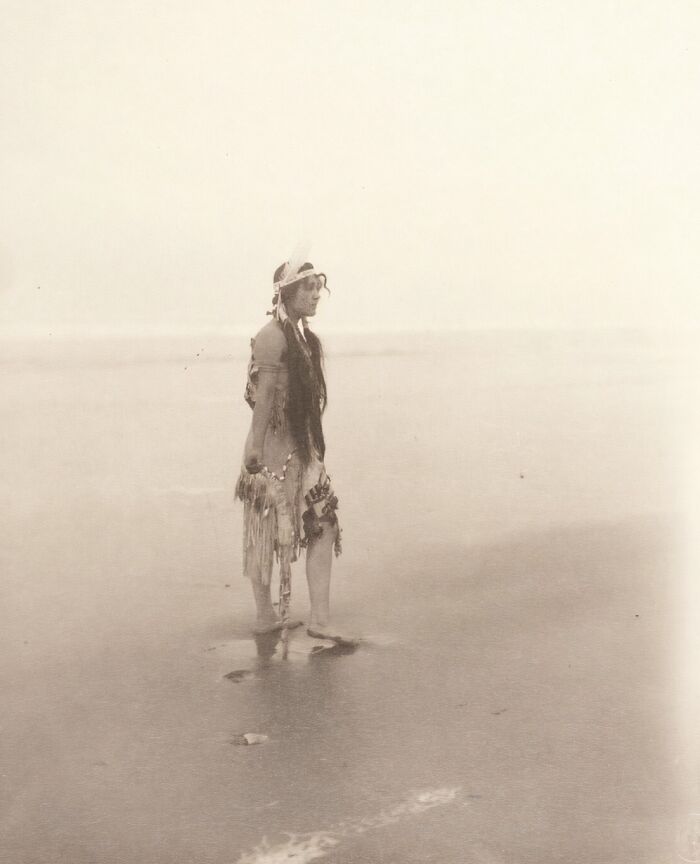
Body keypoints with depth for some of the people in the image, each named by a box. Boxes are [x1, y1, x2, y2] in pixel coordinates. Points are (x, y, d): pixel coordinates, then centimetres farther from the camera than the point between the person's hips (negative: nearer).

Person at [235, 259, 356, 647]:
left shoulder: (304, 336, 12)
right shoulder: (272, 337, -15)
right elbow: (263, 397, -19)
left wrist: (314, 445, 18)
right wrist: (255, 450, -20)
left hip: (302, 447, 9)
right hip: (275, 448, -9)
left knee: (324, 524, 4)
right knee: (268, 530, 4)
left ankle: (320, 620, 8)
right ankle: (266, 616, 17)